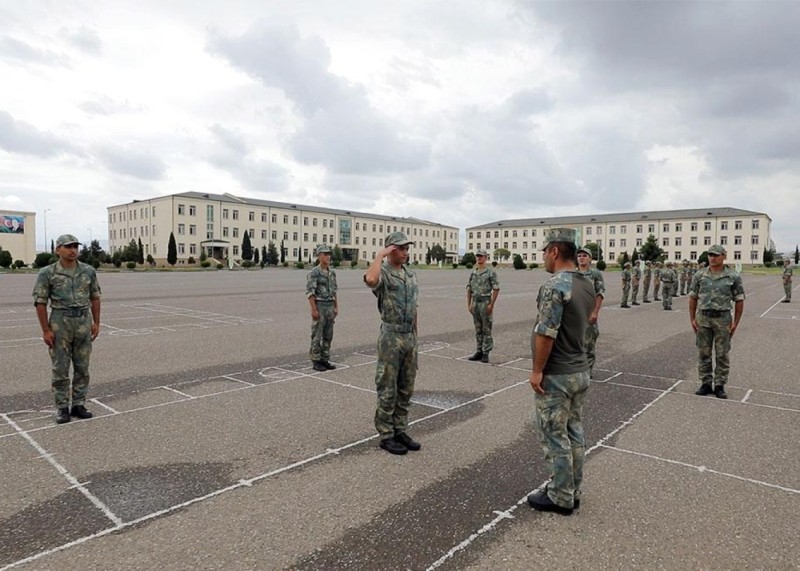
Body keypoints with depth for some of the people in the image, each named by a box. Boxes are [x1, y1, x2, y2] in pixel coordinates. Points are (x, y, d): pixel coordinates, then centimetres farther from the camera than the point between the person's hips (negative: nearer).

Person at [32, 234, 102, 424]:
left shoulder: (88, 271, 3)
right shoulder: (47, 273, -6)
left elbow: (95, 297, 9)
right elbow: (40, 302, -5)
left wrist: (96, 322, 4)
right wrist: (46, 330, -9)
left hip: (84, 322, 3)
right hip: (60, 323, -3)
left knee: (82, 367, 8)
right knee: (60, 369, 3)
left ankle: (78, 405, 18)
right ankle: (62, 408, 14)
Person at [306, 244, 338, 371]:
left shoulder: (332, 272, 11)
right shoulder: (314, 273, -12)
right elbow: (309, 292, -15)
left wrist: (336, 307, 11)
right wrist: (314, 310, -19)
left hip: (330, 307, 7)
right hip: (319, 306, -7)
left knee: (328, 335, 9)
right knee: (317, 335, -1)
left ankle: (325, 360, 18)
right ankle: (316, 362, 7)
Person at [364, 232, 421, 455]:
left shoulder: (411, 275, 13)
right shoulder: (382, 273, -10)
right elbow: (370, 280, -38)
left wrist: (414, 336, 17)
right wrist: (381, 254, -24)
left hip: (409, 338, 7)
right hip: (390, 338, -7)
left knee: (405, 389, 13)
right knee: (388, 389, 1)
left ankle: (400, 432, 24)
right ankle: (386, 436, 13)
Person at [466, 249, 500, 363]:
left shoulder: (491, 272, -7)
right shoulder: (473, 272, 11)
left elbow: (496, 289, -11)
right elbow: (469, 289, 13)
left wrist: (491, 304, -16)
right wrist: (469, 304, 7)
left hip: (485, 303, -6)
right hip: (475, 303, 6)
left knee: (486, 329, -1)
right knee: (478, 329, 11)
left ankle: (486, 353, 4)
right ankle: (479, 352, 18)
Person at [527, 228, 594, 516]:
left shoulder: (554, 286, -22)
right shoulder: (588, 284, 7)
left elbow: (546, 333, -24)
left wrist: (537, 370, -16)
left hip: (555, 375, -9)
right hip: (580, 370, 9)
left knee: (554, 437, 4)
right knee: (574, 433, 17)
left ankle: (560, 498, 16)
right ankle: (572, 491, 30)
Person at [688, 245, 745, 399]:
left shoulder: (733, 277, -2)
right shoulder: (700, 275, 2)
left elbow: (739, 301, 1)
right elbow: (693, 298, 7)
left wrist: (735, 322, -3)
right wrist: (692, 319, 3)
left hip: (723, 319, -2)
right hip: (703, 319, 2)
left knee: (722, 354, 5)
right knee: (703, 353, 7)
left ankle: (719, 386, 15)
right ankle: (705, 384, 18)